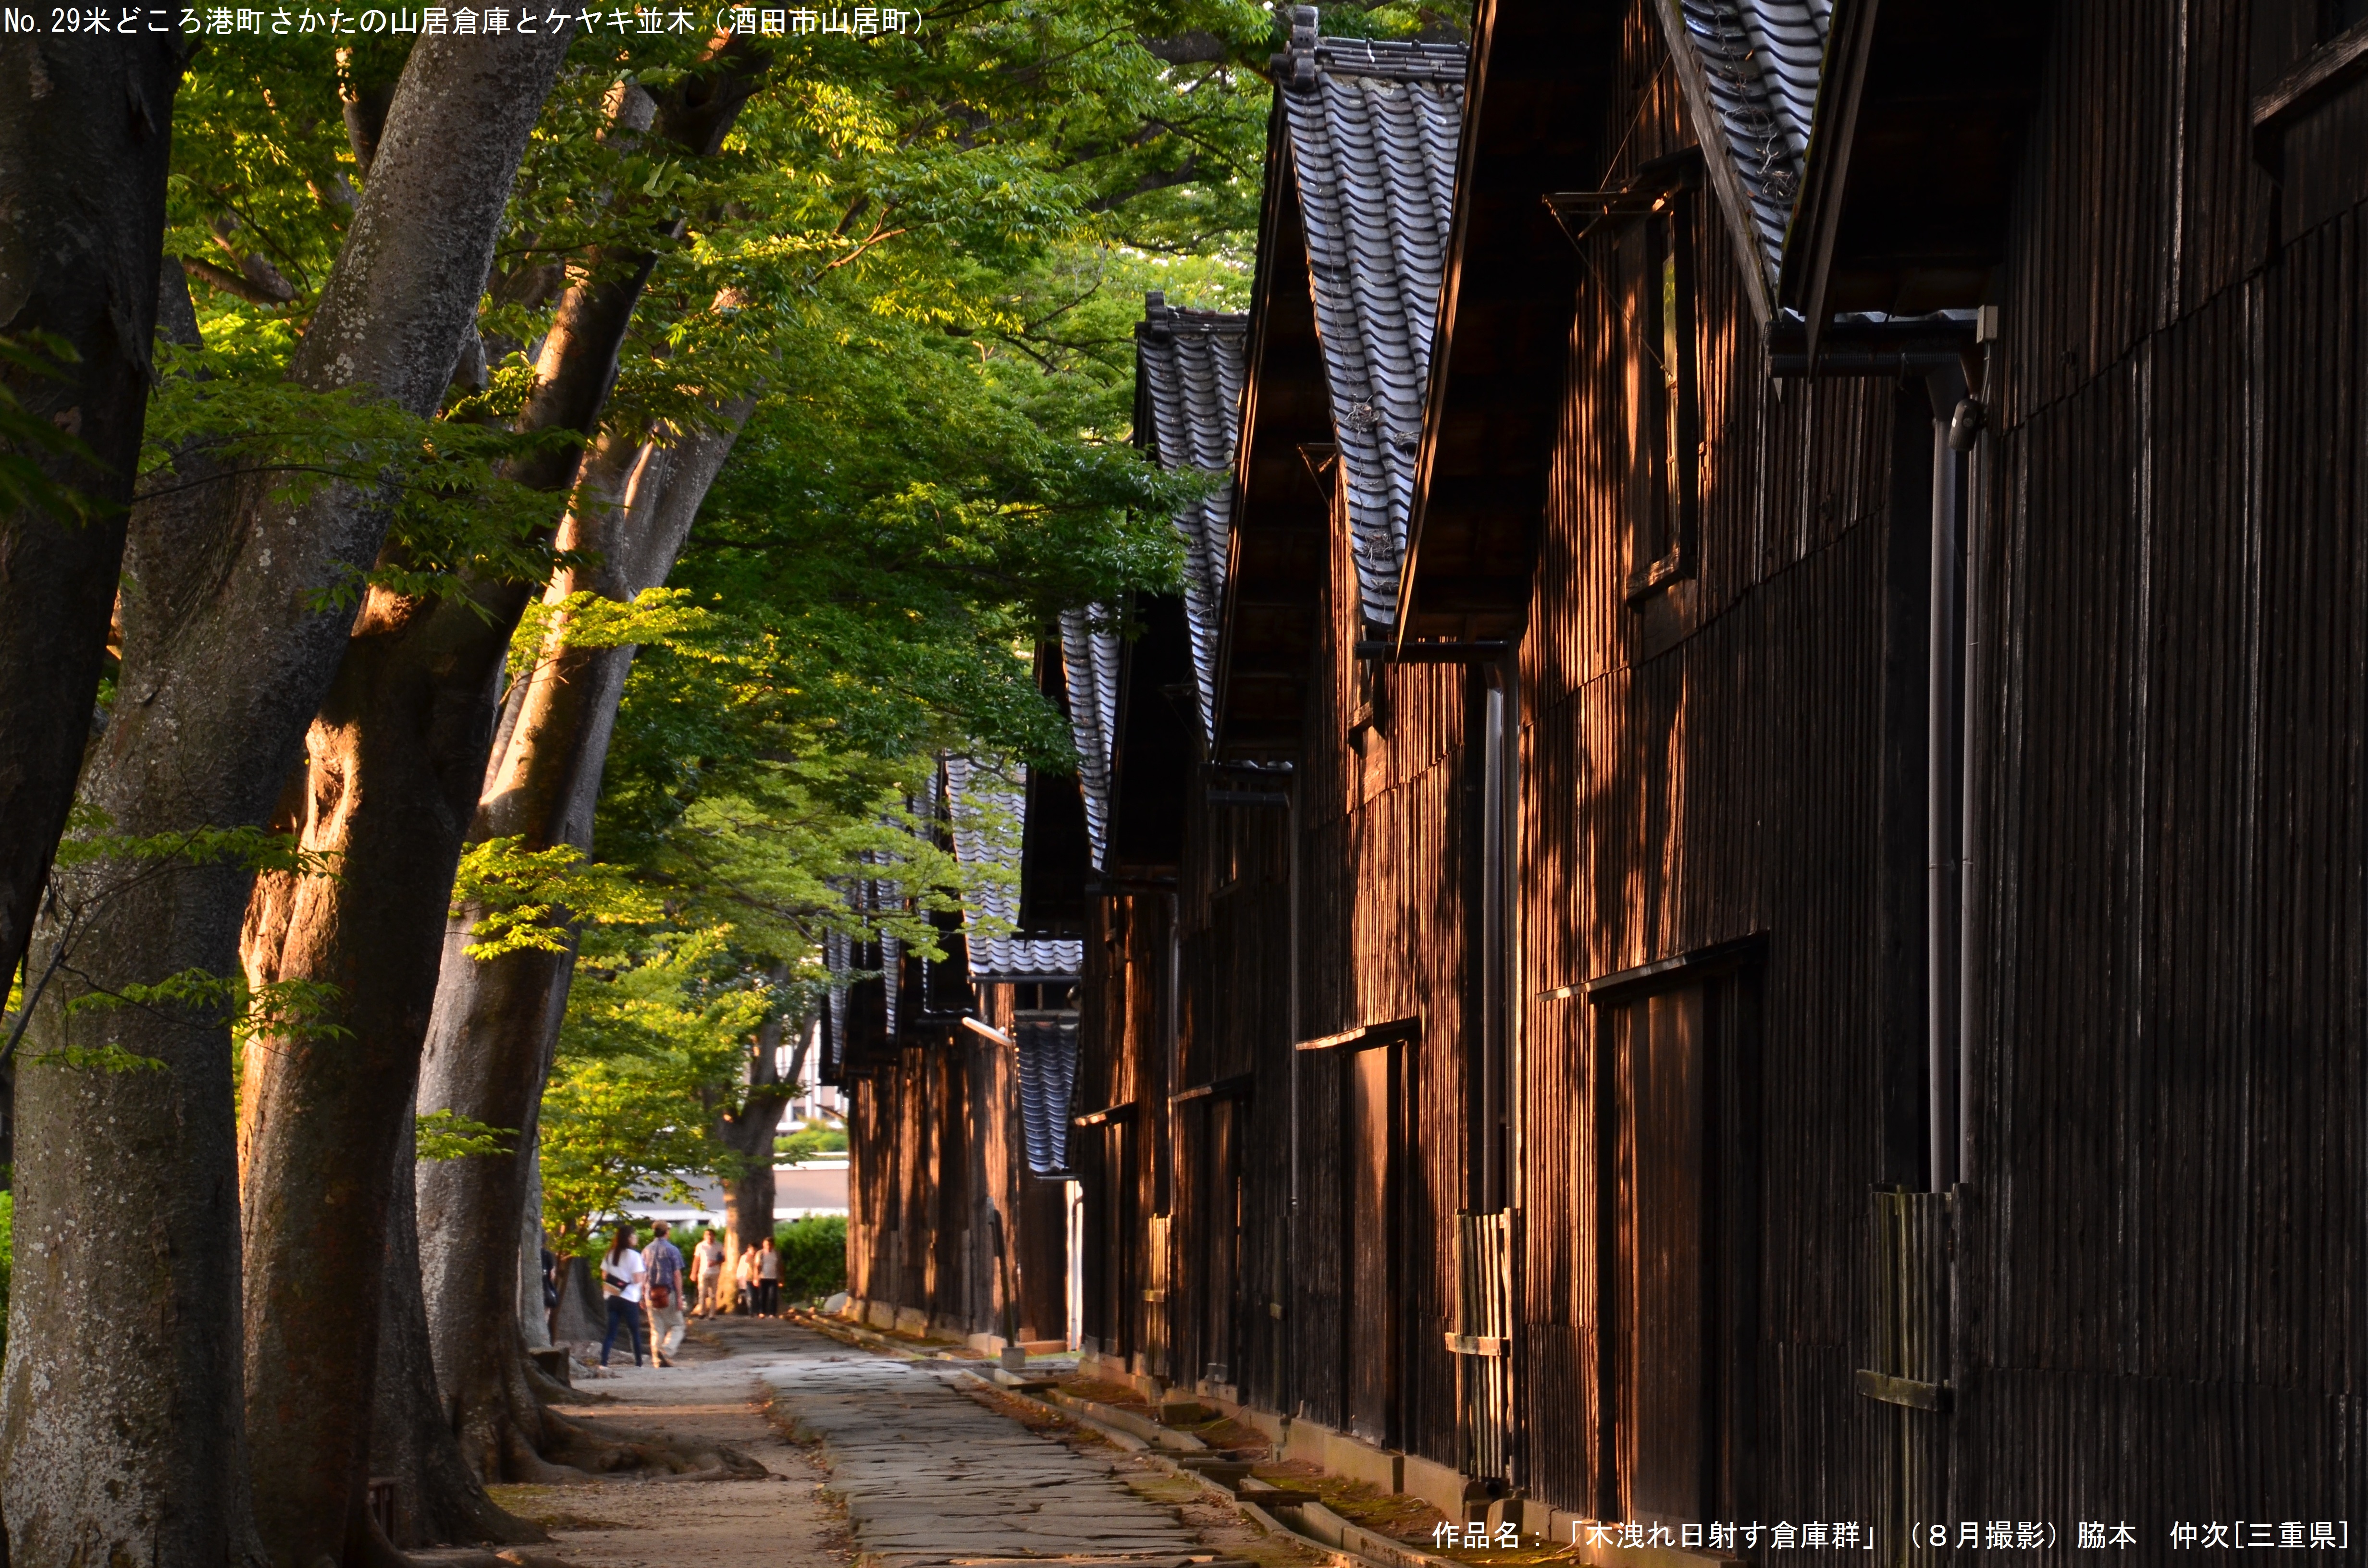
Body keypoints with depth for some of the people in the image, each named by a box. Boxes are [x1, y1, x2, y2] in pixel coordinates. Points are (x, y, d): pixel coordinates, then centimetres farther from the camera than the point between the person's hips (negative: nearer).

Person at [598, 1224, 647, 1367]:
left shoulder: (610, 1255, 7)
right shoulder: (634, 1256, -10)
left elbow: (604, 1276, 9)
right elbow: (637, 1280, -13)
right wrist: (645, 1270, 4)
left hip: (612, 1297, 5)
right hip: (629, 1299, -5)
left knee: (611, 1333, 4)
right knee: (635, 1333, 8)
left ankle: (603, 1363, -7)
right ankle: (639, 1364, 11)